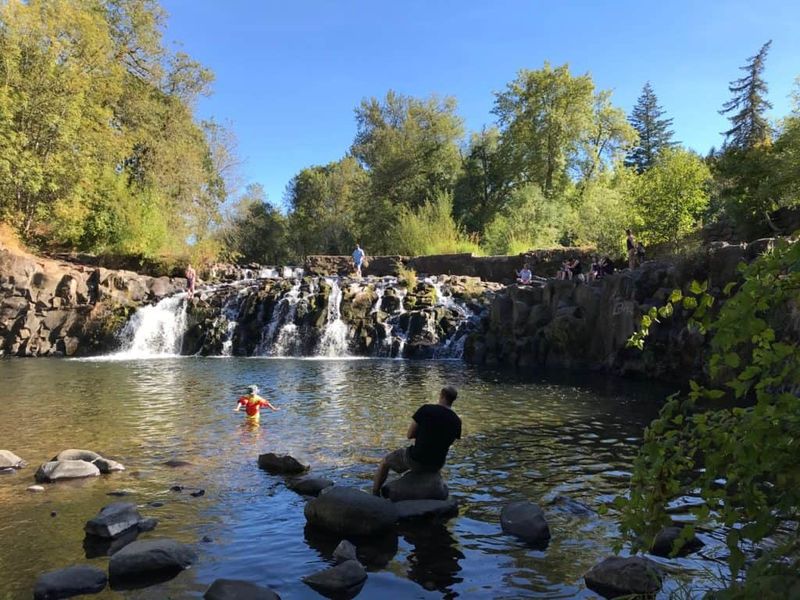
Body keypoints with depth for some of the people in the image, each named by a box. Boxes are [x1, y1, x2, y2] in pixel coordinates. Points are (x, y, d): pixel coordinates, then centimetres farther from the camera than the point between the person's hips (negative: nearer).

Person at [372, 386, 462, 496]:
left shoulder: (426, 409, -16)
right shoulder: (457, 421, -4)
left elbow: (409, 435, -9)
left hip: (416, 459, -4)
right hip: (436, 464, 4)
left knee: (385, 461, 26)